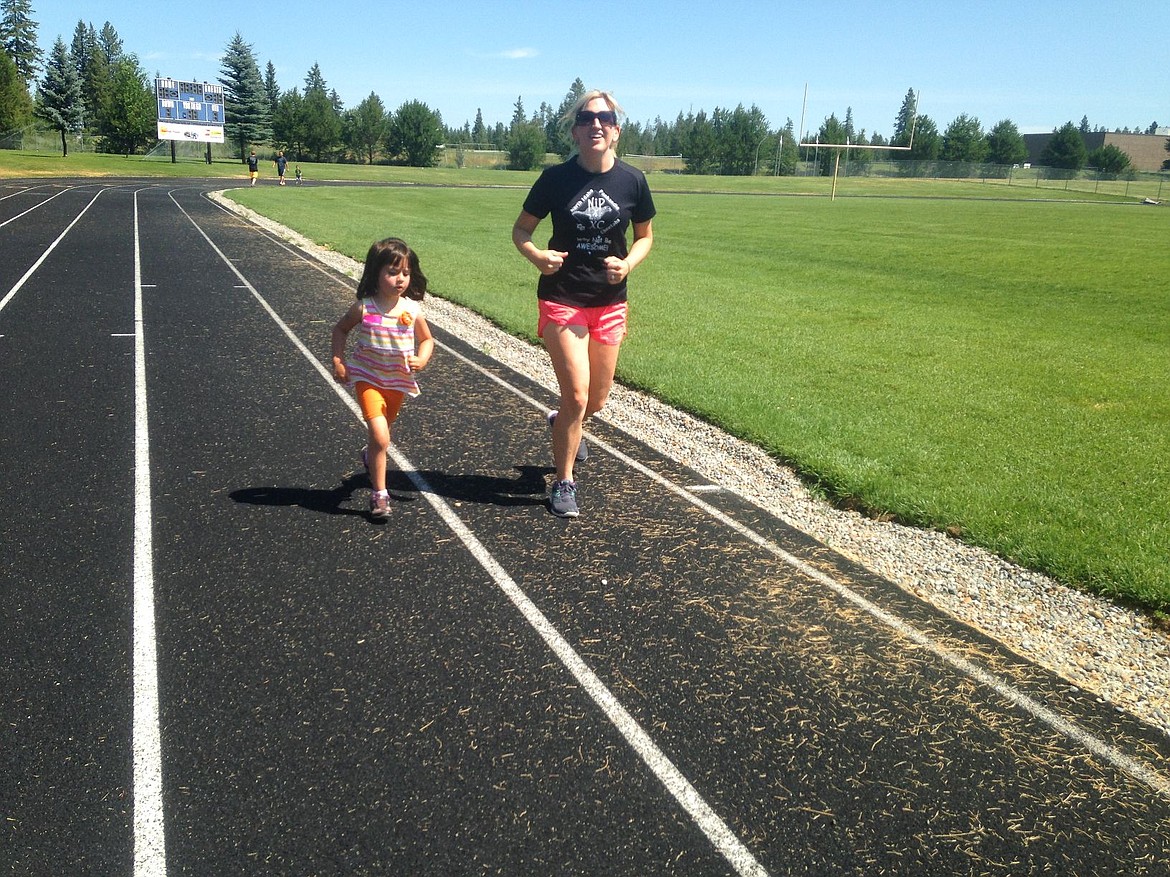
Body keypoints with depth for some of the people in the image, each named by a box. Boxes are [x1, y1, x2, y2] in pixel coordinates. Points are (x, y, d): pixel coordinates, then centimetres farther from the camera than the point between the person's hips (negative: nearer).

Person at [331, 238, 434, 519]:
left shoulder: (412, 310, -10)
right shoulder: (363, 308, -14)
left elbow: (427, 340, 5)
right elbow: (340, 329, 4)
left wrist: (421, 360, -14)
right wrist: (338, 361, -6)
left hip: (398, 381, 3)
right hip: (368, 378, -3)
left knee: (382, 433, 22)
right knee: (381, 437, -17)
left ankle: (369, 455, 58)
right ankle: (379, 495, -5)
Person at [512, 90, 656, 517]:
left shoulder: (632, 181, -4)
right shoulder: (556, 178, -9)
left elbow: (645, 236, 9)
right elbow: (521, 229, 0)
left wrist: (628, 264, -12)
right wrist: (536, 255, -22)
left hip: (610, 303, 3)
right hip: (562, 300, -3)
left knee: (597, 400, 13)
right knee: (576, 396, -10)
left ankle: (563, 425, 50)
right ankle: (563, 483, 11)